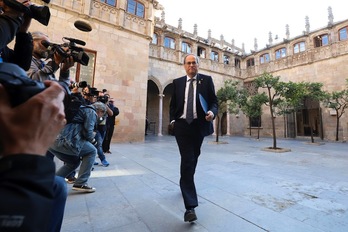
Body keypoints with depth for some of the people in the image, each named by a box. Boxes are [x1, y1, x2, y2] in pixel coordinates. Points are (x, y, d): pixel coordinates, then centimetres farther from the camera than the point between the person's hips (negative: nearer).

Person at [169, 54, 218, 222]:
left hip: (199, 125, 1)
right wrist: (173, 120, 0)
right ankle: (190, 206, -3)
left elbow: (214, 101, 2)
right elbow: (173, 104, 12)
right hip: (182, 125, -1)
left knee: (193, 159, 17)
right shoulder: (177, 82, 8)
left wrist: (212, 112, -19)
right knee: (187, 161, -8)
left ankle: (186, 184, 46)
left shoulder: (207, 80, 5)